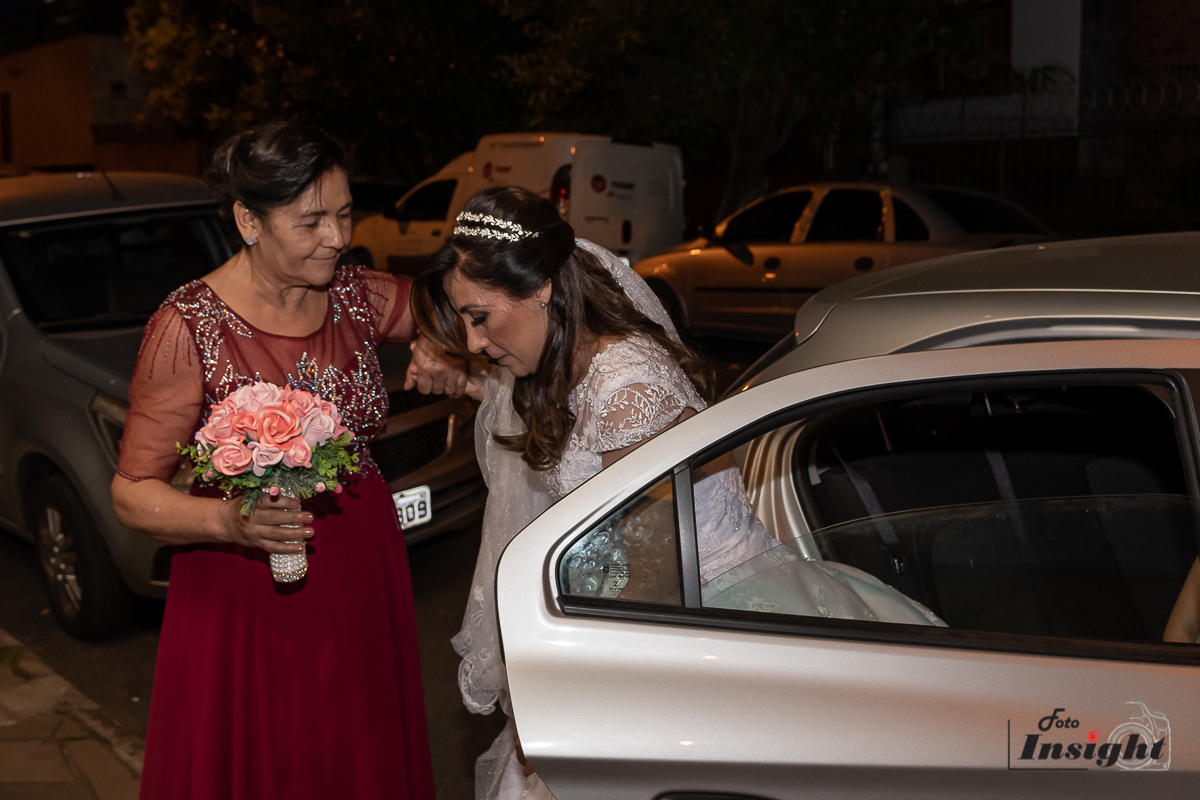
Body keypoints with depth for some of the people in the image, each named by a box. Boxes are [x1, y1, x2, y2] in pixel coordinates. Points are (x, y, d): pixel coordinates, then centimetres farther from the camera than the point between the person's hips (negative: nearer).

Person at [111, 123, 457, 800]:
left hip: (363, 586, 5)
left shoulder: (359, 298, 0)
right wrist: (227, 520, -31)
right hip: (244, 606, -4)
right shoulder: (191, 327, -14)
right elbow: (133, 493, -12)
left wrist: (446, 355, -7)